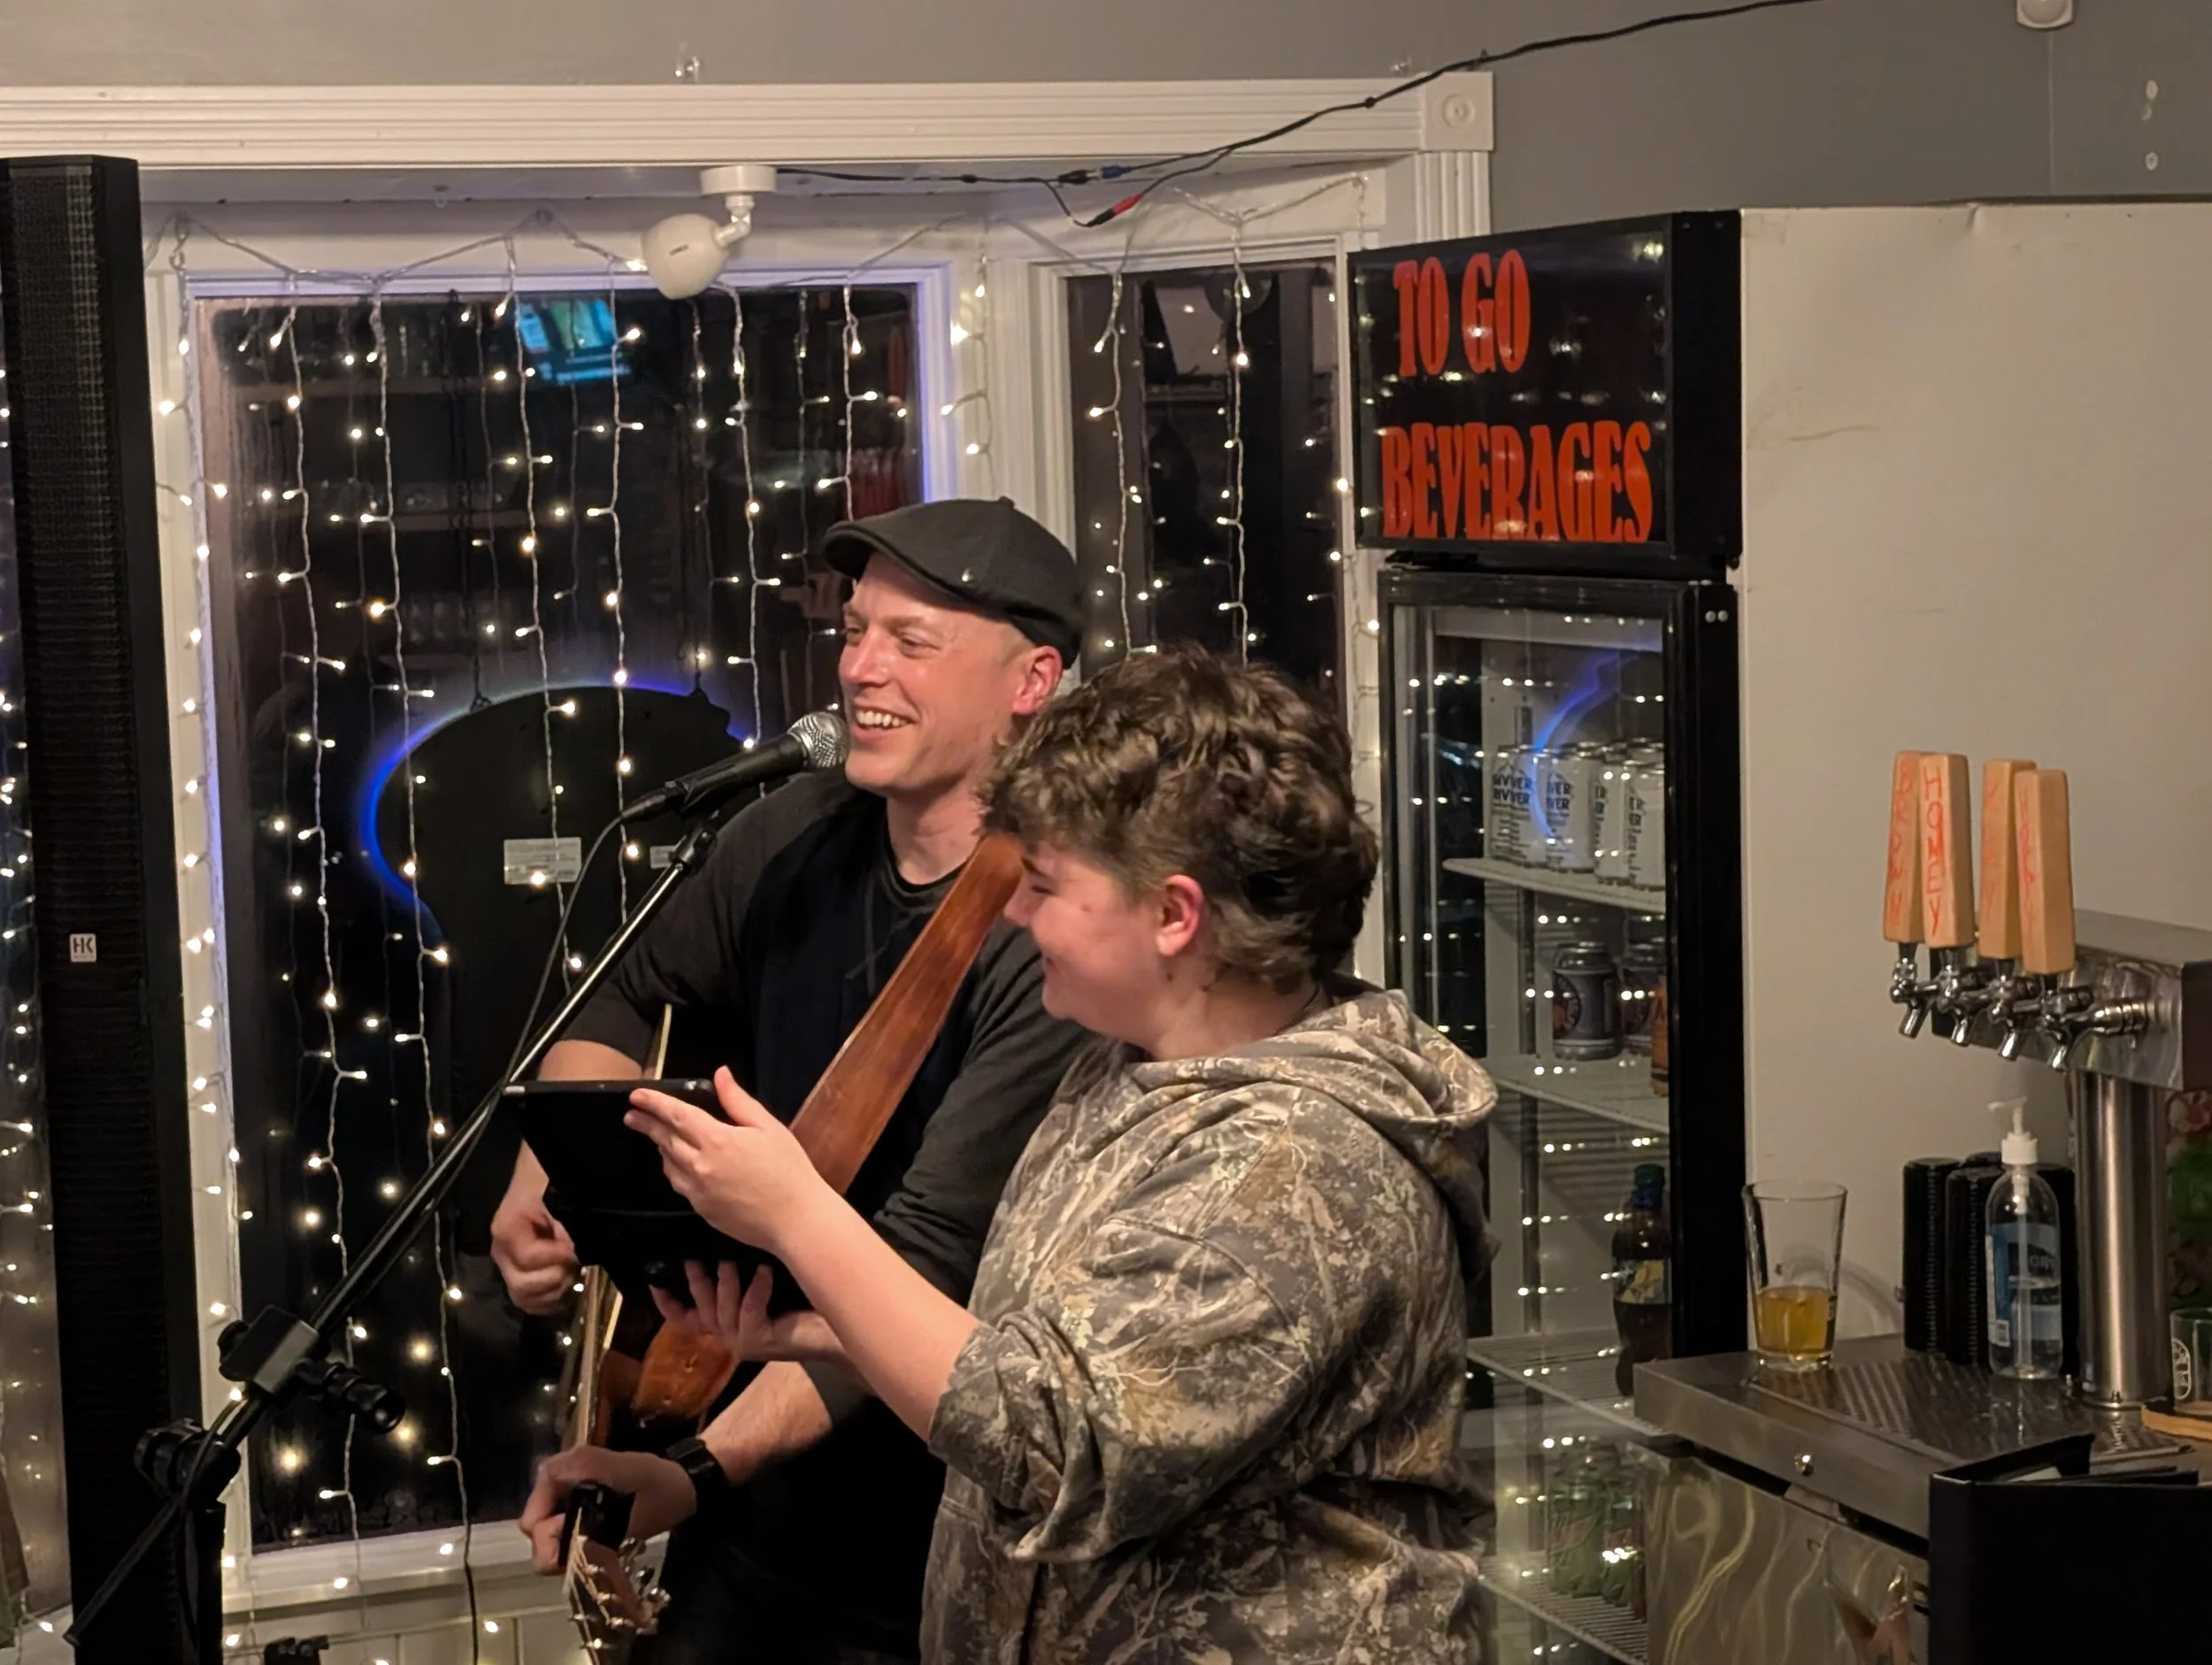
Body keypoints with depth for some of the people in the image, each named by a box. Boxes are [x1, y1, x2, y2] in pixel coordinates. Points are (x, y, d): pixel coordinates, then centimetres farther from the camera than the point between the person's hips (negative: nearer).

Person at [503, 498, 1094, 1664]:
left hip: (939, 1535, -6)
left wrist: (701, 1471, -35)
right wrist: (547, 1180, -3)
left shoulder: (1055, 935, -23)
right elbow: (633, 1005, 15)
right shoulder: (794, 840, -2)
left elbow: (925, 1262, -28)